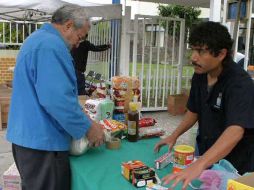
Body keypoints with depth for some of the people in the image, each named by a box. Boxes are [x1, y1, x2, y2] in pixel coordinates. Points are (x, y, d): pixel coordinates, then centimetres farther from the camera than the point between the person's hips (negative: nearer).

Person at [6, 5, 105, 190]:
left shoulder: (38, 38, 16)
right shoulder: (51, 45, -19)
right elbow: (56, 99, -28)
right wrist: (88, 127, -16)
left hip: (29, 135, 10)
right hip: (42, 139, -10)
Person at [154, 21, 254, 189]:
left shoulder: (240, 84, -27)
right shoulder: (199, 76, -5)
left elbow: (235, 132, -40)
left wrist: (198, 165, -51)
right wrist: (174, 136, 0)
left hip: (234, 167, -6)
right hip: (207, 158, 6)